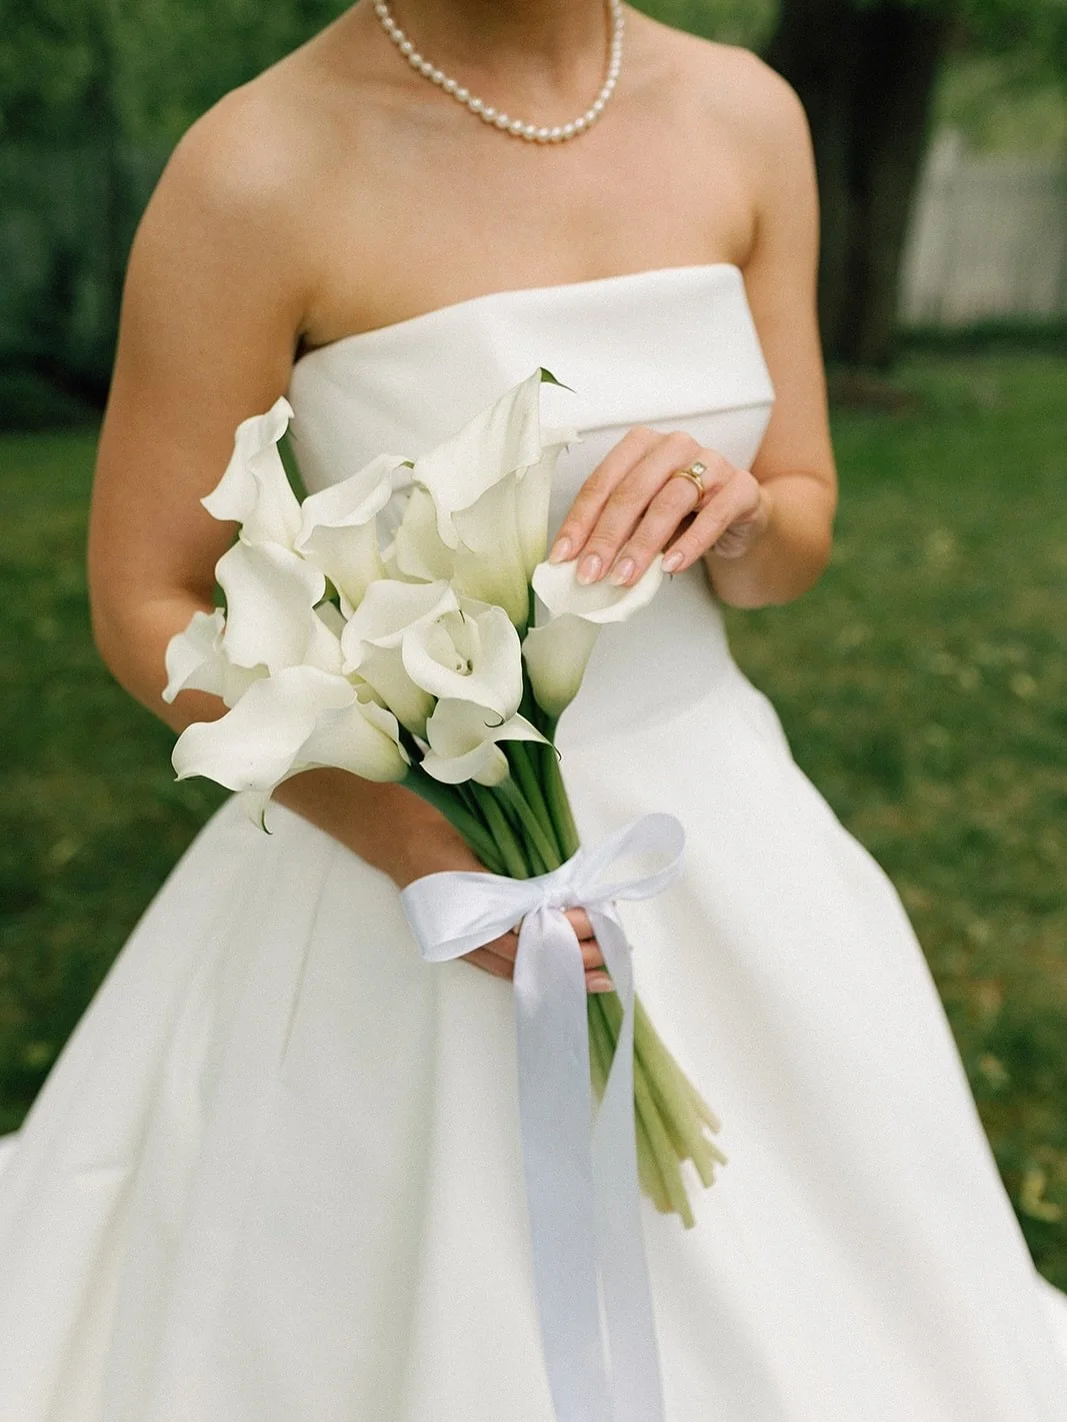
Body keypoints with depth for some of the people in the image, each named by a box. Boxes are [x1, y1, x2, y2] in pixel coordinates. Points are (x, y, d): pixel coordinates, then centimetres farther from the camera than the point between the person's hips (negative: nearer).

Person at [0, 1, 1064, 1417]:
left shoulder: (745, 116, -1)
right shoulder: (259, 168, -15)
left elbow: (798, 538, 4)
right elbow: (146, 610, -9)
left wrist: (735, 509, -20)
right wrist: (416, 844, -21)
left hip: (718, 825, 5)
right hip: (405, 839, -4)